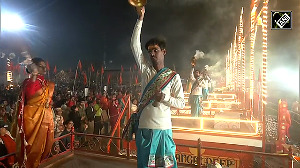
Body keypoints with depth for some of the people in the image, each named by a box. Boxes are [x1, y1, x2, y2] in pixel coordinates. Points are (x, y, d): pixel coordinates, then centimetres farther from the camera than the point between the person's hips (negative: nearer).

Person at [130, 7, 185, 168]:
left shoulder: (174, 76, -1)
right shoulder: (145, 70, 6)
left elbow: (181, 103, -1)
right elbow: (135, 46, 1)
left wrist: (164, 97, -19)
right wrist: (140, 18, -3)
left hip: (163, 129, -2)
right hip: (144, 127, 3)